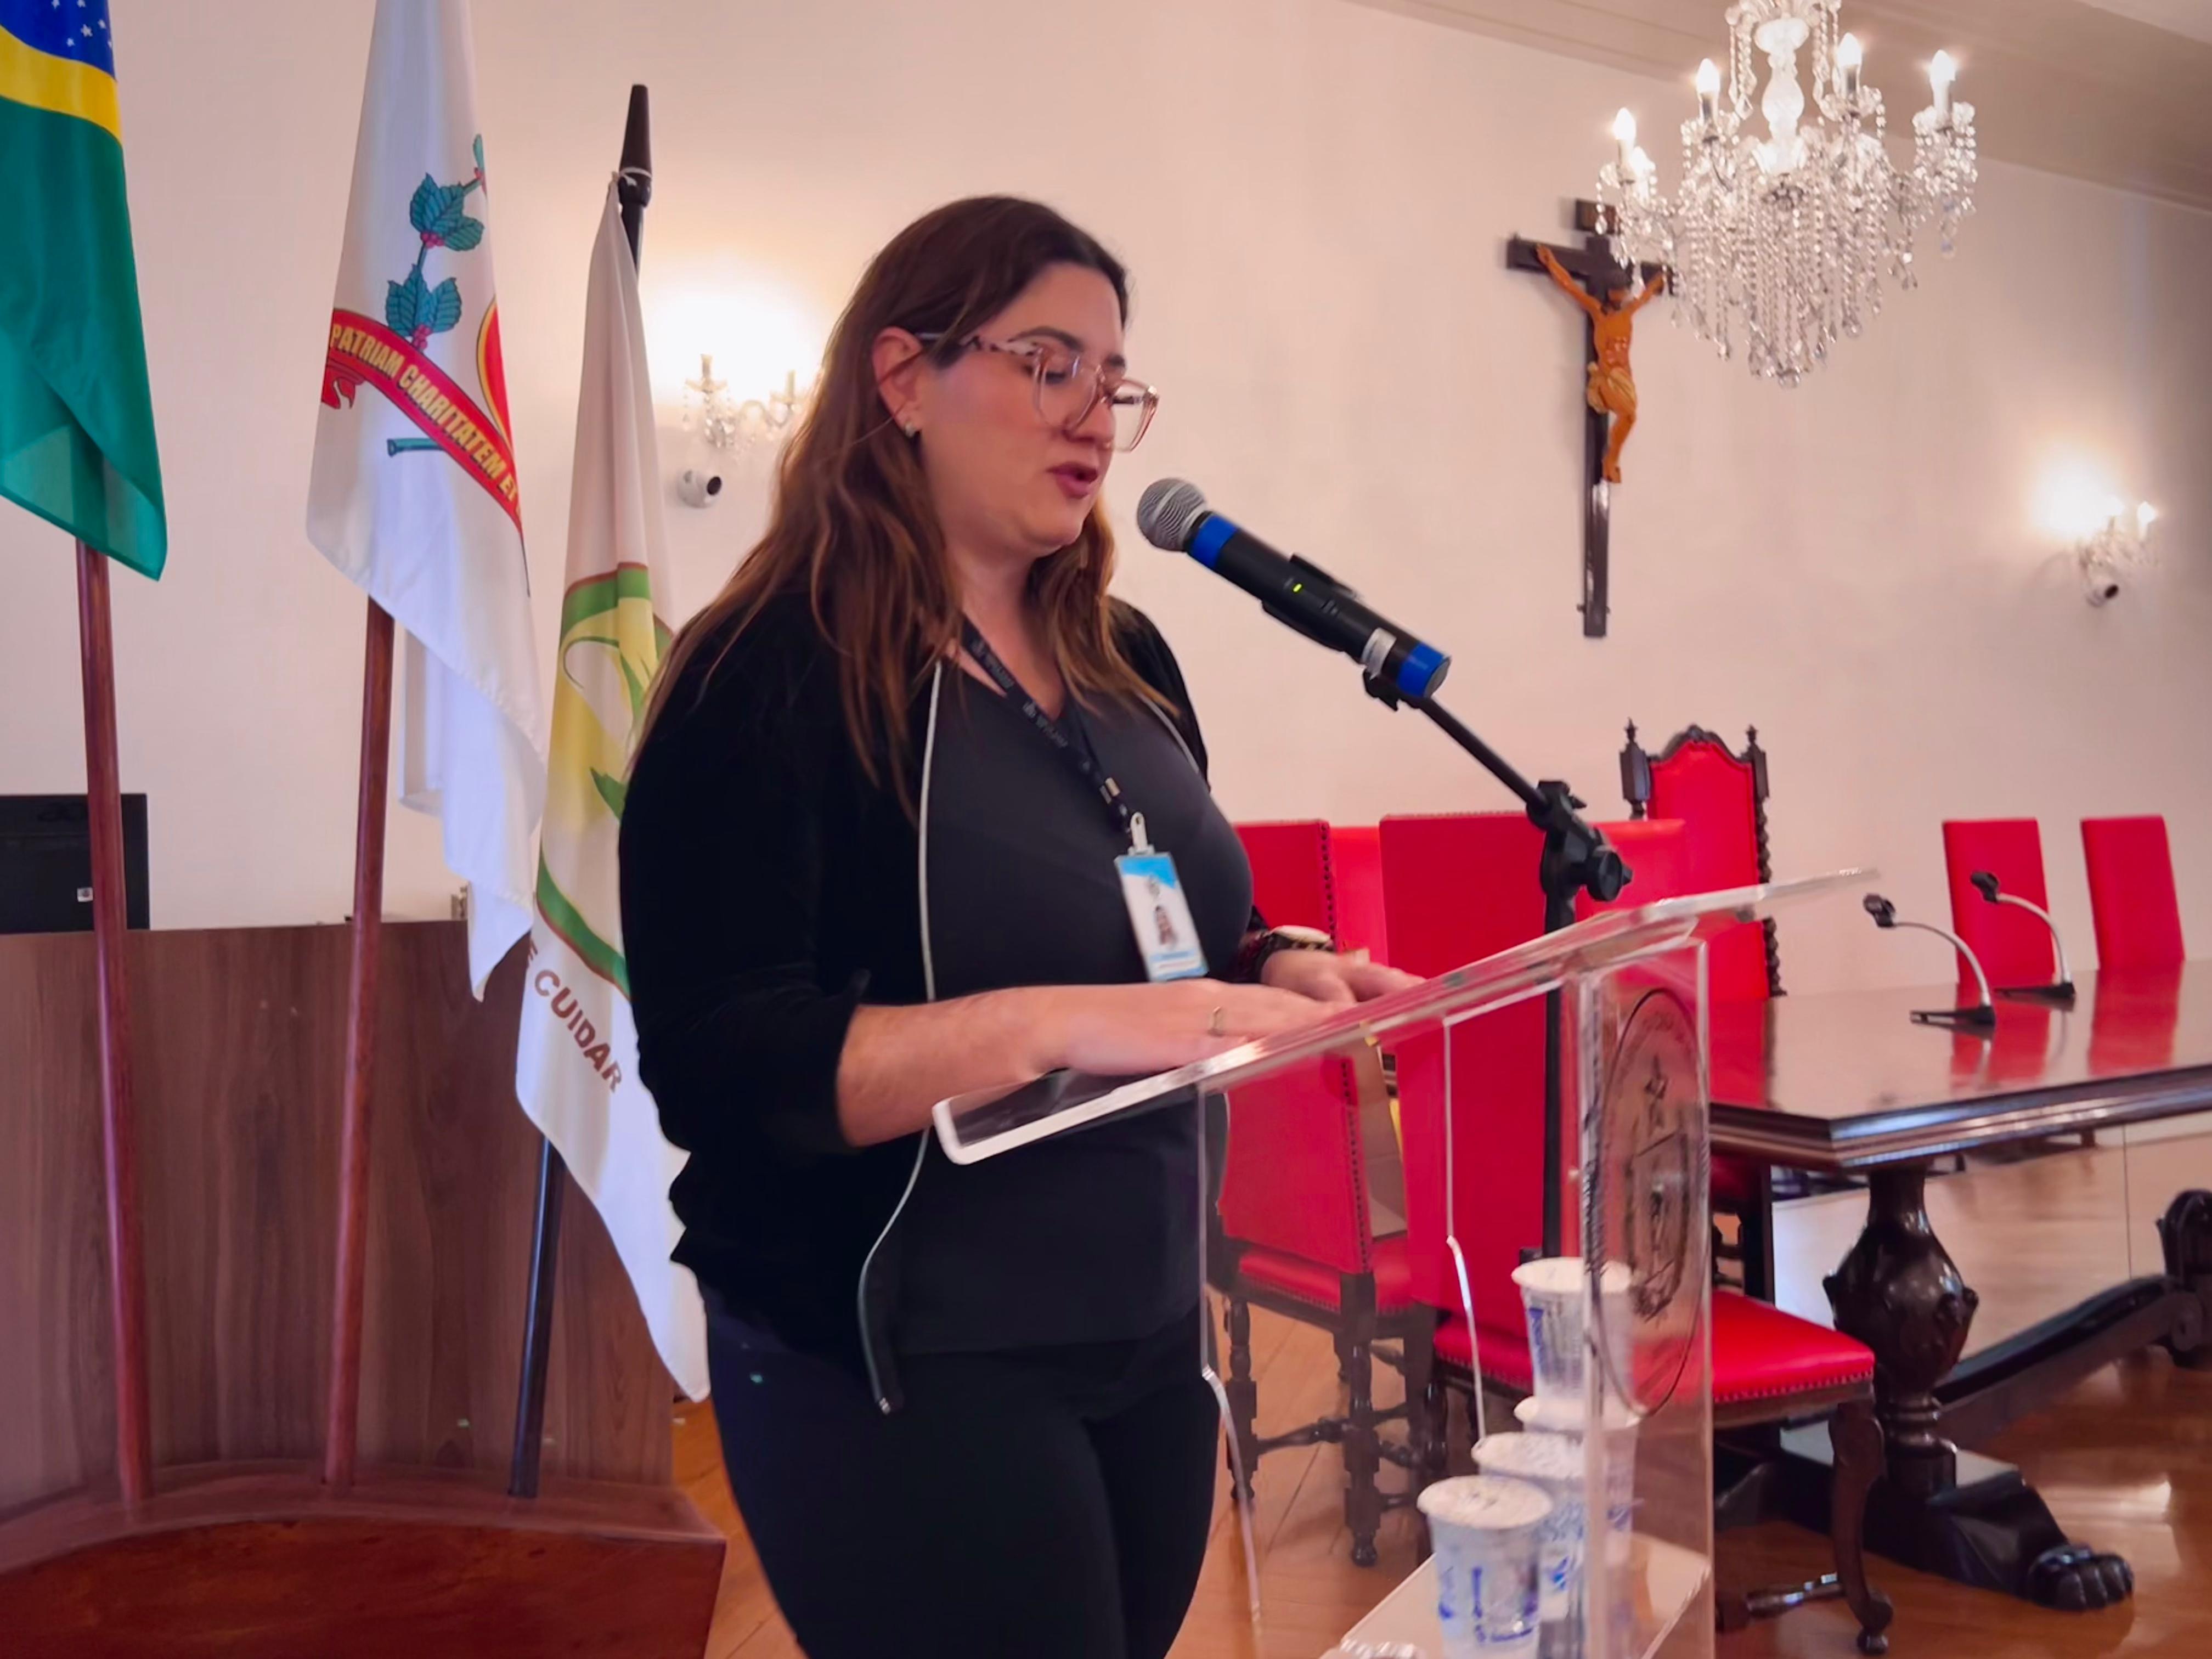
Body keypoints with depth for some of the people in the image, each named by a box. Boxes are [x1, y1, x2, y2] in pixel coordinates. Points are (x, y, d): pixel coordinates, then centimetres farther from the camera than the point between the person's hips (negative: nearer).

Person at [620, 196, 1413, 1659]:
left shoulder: (1125, 659, 7)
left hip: (1150, 1340, 7)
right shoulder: (771, 677, -15)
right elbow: (719, 1070, -22)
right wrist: (1056, 1025, -32)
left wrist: (1281, 978, -5)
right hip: (906, 1373, -7)